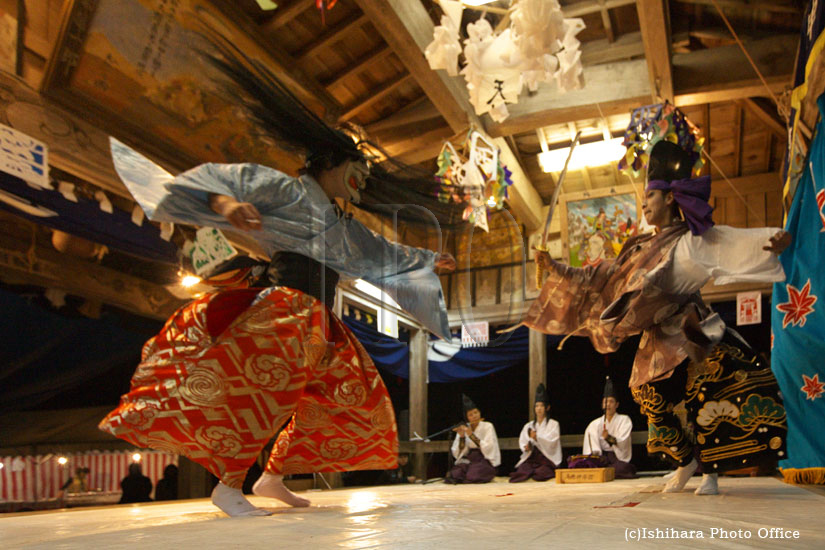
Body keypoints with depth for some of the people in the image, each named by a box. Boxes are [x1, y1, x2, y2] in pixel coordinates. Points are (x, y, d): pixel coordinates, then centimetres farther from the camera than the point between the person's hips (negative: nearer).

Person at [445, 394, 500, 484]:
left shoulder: (487, 426, -2)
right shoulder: (464, 428, 7)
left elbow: (487, 448, -16)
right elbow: (457, 454, 1)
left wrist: (471, 435, -19)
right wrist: (461, 436, -13)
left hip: (485, 460, -2)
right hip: (468, 461, 2)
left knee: (472, 476, -30)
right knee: (455, 475, -27)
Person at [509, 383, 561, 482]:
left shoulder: (553, 424, 7)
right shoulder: (528, 426, 20)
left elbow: (551, 442, -8)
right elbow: (522, 442, 14)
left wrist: (537, 438, -24)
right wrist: (525, 447, -9)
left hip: (547, 458, -3)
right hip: (530, 457, 3)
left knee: (540, 474, -30)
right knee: (521, 473, -26)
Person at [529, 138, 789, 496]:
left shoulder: (693, 239, -2)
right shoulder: (639, 250, 14)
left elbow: (734, 241, -17)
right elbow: (597, 278, 18)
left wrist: (775, 240, -36)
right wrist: (557, 270, 15)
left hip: (691, 338, -5)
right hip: (658, 342, 6)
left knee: (707, 401, -10)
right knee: (653, 403, 6)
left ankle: (710, 473, 6)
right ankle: (685, 462, 27)